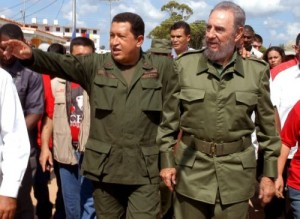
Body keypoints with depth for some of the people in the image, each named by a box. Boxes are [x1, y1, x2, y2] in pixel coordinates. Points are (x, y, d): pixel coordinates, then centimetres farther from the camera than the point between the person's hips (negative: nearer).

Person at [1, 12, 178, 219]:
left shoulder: (161, 67, 2)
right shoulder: (95, 65, 4)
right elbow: (61, 64, -9)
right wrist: (31, 55, -28)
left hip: (145, 169, -2)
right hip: (105, 166, 2)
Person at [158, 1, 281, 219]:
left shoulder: (257, 71, -2)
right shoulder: (185, 65, -3)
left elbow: (267, 127, 4)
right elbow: (168, 118, 2)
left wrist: (270, 173, 4)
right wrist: (166, 161, 0)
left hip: (236, 172, 0)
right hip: (191, 168, 0)